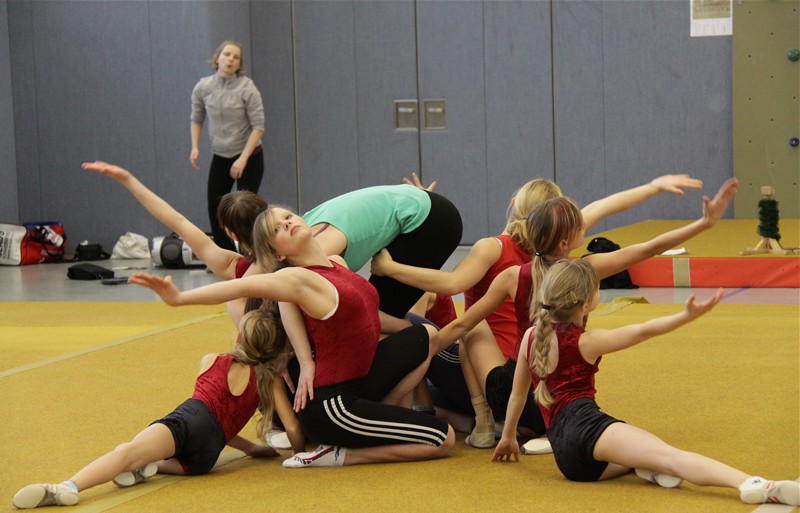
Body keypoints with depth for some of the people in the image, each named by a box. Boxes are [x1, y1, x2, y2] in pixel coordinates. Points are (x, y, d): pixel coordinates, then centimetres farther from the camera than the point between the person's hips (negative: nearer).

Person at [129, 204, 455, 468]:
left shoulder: (336, 264, 8)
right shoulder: (298, 279, -16)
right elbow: (243, 287, -31)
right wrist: (178, 298, -43)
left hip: (357, 382, 9)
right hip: (330, 404, -9)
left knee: (426, 336, 19)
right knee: (442, 440, -8)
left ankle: (380, 417, 13)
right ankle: (336, 455, -5)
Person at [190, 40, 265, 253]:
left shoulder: (247, 88, -15)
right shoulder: (203, 87, -4)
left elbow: (258, 126, -14)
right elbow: (196, 119, 11)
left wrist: (243, 159, -20)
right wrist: (195, 147, -3)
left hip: (249, 157, -4)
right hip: (220, 157, 5)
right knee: (214, 208, 4)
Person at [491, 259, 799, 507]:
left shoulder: (531, 336, 19)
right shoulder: (586, 342, 2)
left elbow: (517, 394, 28)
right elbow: (643, 331, -7)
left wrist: (508, 437, 41)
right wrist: (688, 315, -15)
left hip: (566, 458, 7)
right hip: (584, 425, -7)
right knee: (671, 456, -29)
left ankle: (646, 466, -7)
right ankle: (754, 487, -54)